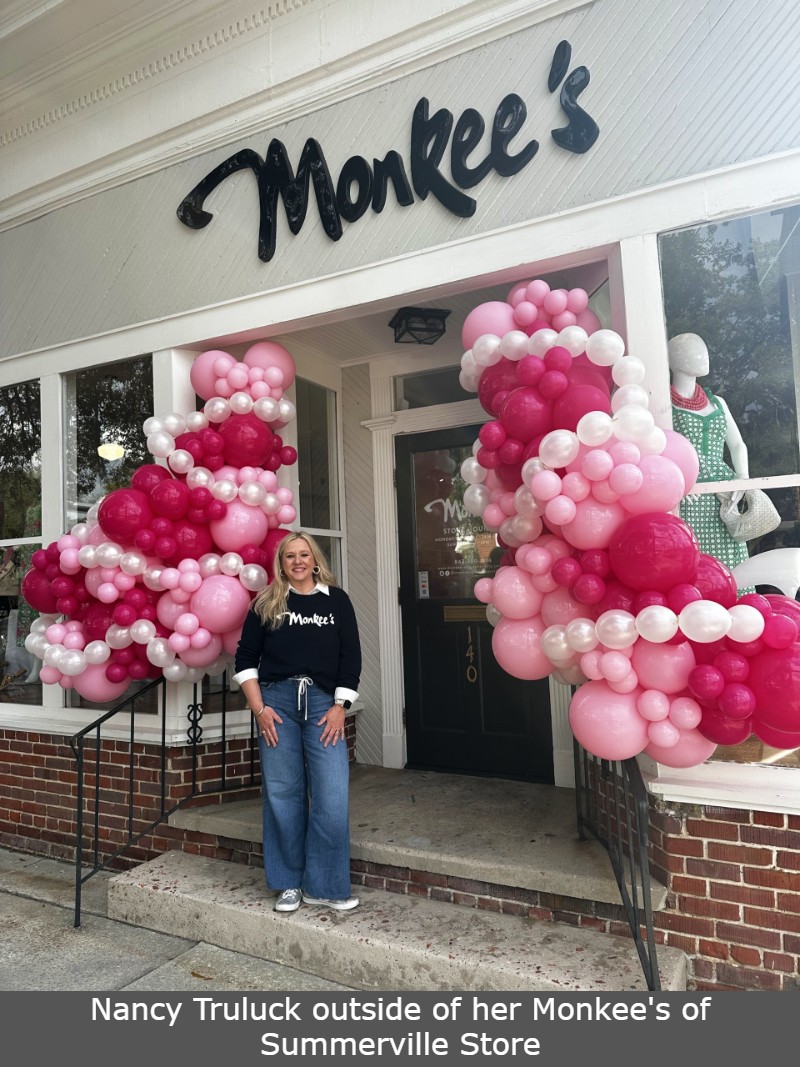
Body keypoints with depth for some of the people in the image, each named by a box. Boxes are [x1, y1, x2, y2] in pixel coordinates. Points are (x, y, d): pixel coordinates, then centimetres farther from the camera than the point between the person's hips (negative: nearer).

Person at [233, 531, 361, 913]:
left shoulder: (336, 600, 8)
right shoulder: (266, 603, 8)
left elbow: (351, 657, 5)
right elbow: (246, 658, 7)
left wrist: (339, 707, -4)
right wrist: (259, 709, -3)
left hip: (323, 703, 0)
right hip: (277, 702, 0)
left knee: (332, 797, -4)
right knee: (282, 794, 6)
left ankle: (323, 886, 12)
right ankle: (289, 884, 22)